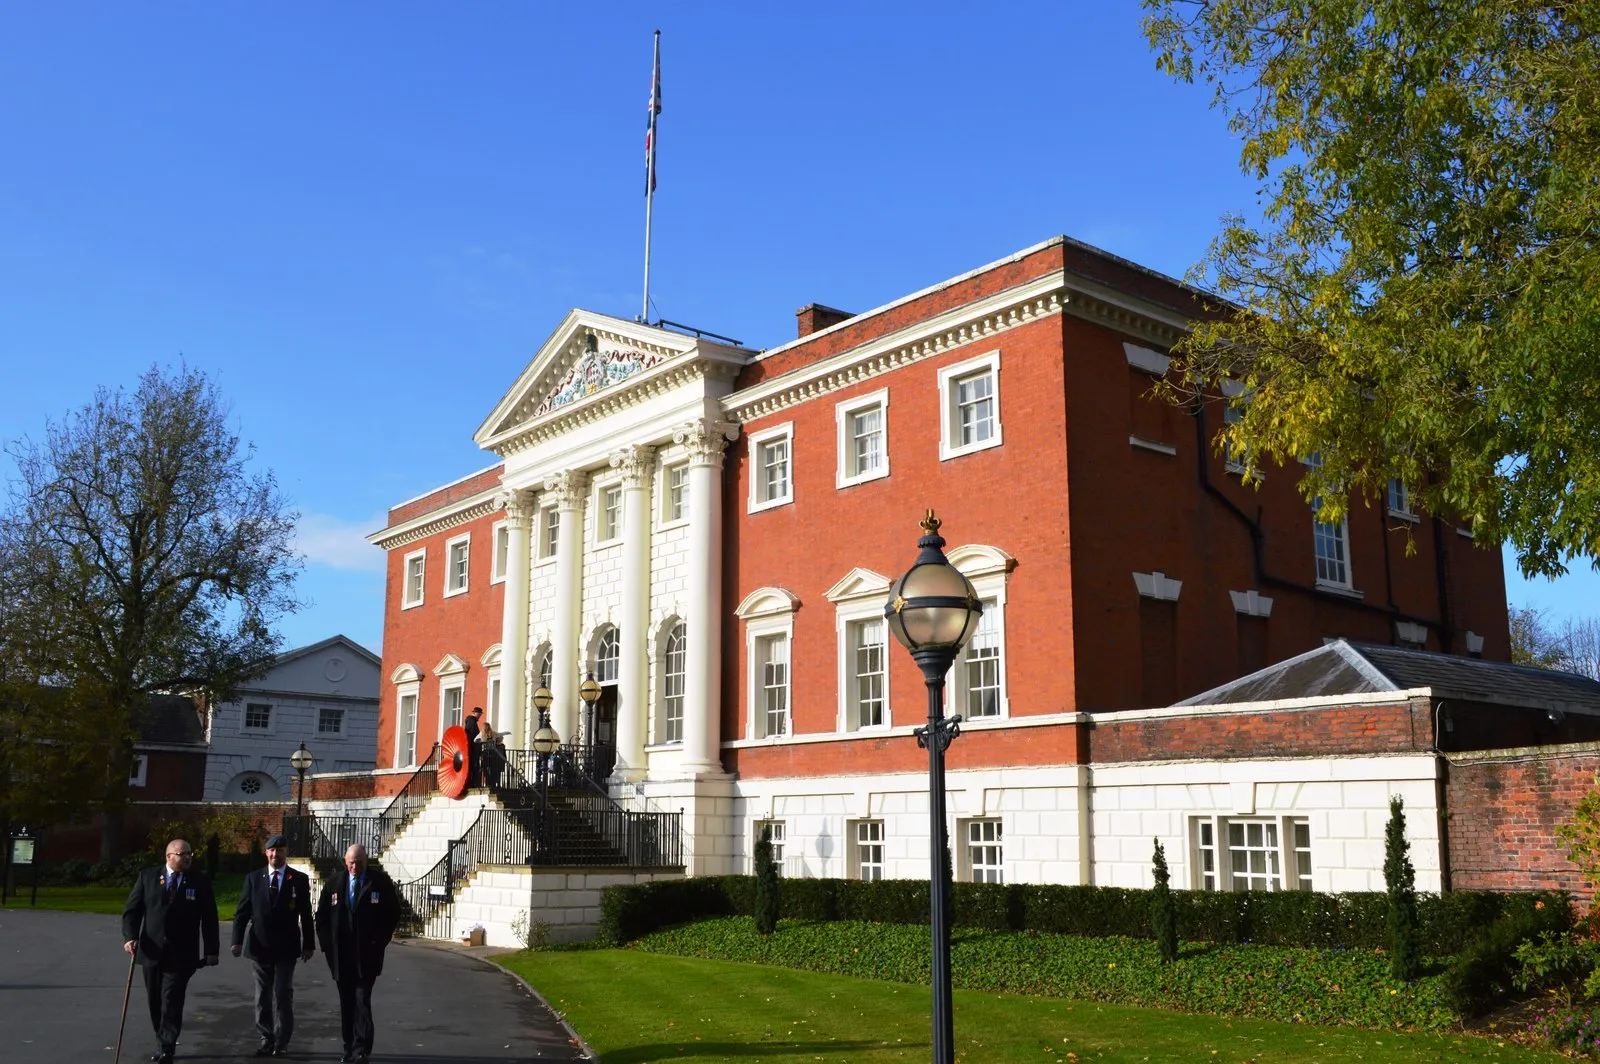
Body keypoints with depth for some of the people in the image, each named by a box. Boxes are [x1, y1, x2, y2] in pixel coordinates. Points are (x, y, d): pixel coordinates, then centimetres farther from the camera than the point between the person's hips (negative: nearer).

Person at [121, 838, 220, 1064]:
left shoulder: (200, 881, 1)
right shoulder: (148, 876, 4)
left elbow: (209, 918, 2)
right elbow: (131, 910, 3)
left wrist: (211, 950, -1)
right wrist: (130, 937, -12)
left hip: (181, 954, -2)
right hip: (152, 951, 2)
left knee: (172, 1001, -10)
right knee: (155, 1001, 11)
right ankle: (162, 1043, 26)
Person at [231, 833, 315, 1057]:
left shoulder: (299, 879, 0)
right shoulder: (253, 878, 4)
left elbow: (306, 915, 1)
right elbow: (242, 912, 2)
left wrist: (308, 944, -2)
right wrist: (238, 940, -7)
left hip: (286, 947, -2)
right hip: (259, 946, 2)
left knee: (283, 995, -2)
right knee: (263, 996, 9)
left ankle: (281, 1041, 5)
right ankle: (266, 1038, 17)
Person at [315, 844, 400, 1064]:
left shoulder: (381, 882, -2)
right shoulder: (334, 884, 6)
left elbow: (393, 913, 3)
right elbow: (322, 917, 11)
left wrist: (379, 942, -2)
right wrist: (328, 945, 2)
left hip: (367, 955, -3)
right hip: (341, 956, 3)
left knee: (362, 1002, -10)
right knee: (346, 1003, 9)